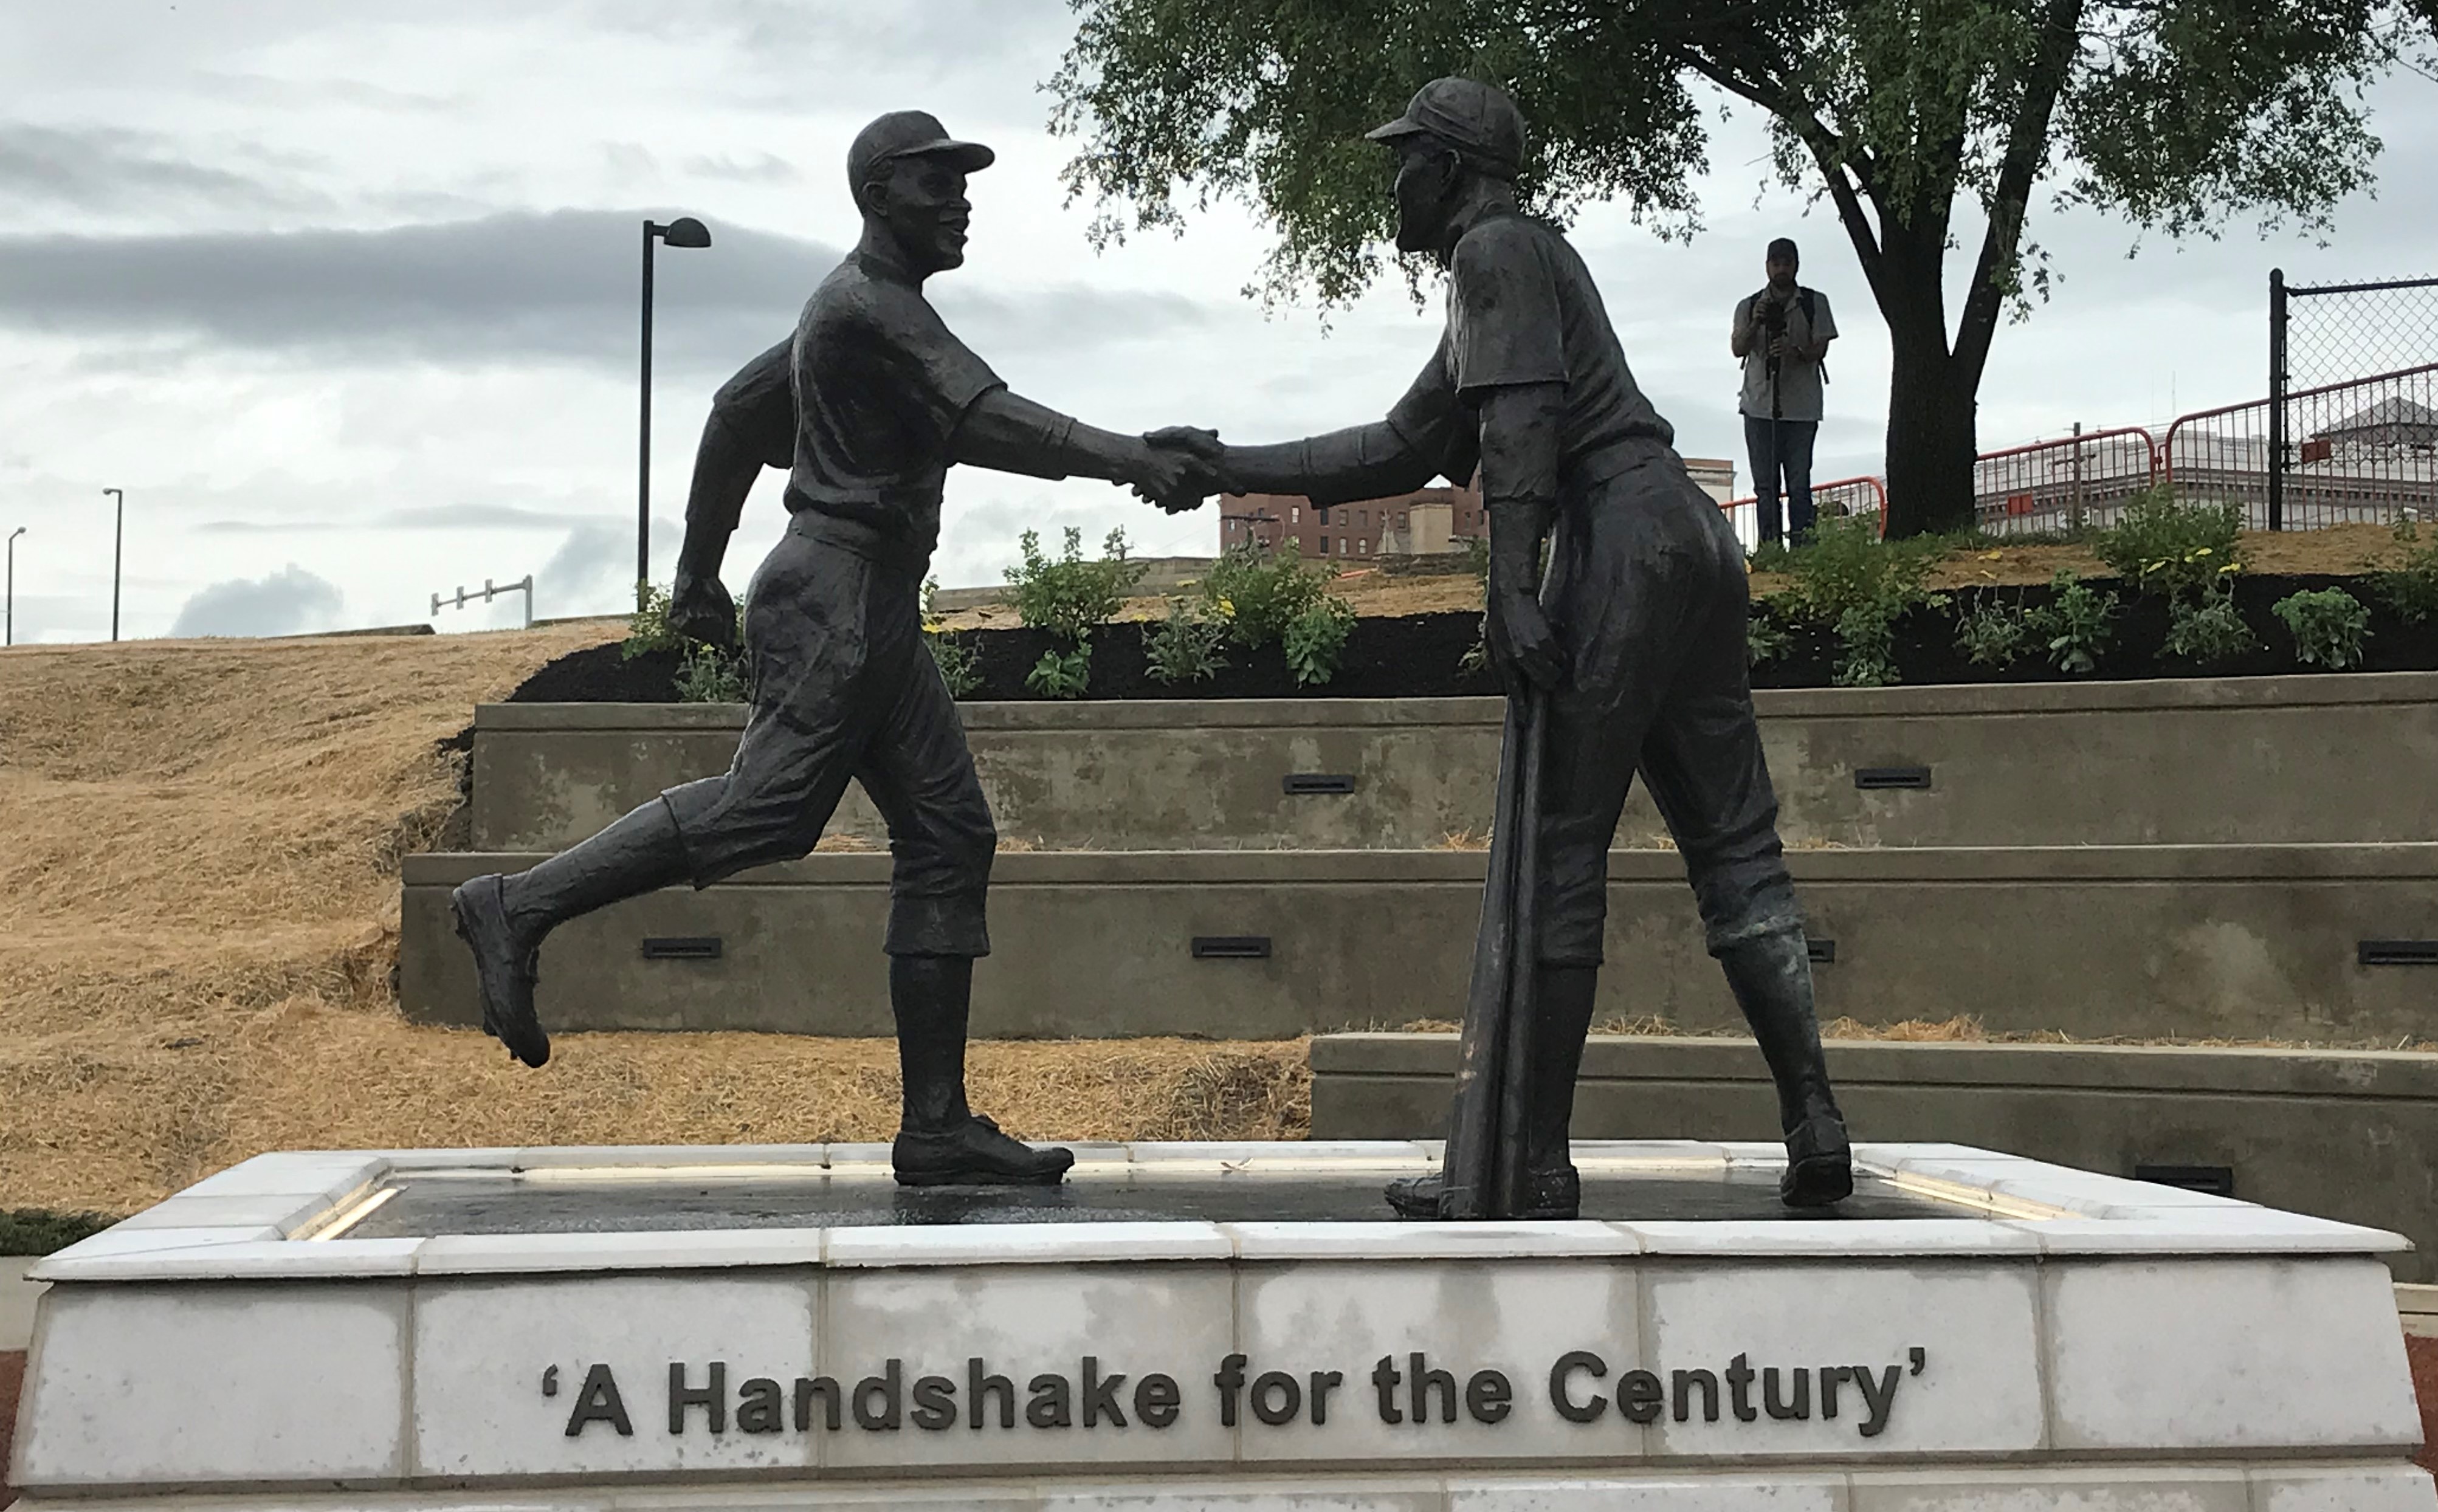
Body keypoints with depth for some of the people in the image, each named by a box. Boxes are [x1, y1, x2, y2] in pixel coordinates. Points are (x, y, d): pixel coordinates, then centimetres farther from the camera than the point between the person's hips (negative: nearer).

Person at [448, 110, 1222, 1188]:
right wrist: (1129, 461, -31)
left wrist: (699, 570, 29)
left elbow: (739, 412, 28)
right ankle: (520, 909, -12)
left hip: (877, 613, 10)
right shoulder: (869, 307, -10)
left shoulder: (874, 309, 22)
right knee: (767, 805, -20)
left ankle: (938, 1127, 0)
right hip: (838, 591, -10)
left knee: (949, 837, 2)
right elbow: (982, 419, -24)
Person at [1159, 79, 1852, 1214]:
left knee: (1554, 856, -8)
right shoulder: (1518, 258, 30)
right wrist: (1237, 467, 29)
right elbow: (1405, 449, 31)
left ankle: (1533, 1162, -8)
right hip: (1689, 532, 10)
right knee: (1734, 847, 6)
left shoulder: (1496, 249, 1)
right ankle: (1816, 1132, 2)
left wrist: (1511, 589, -23)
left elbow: (1522, 426, -15)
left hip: (1618, 541, -10)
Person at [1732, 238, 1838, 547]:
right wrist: (1756, 324, -16)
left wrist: (1795, 351, -19)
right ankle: (1770, 545, 0)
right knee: (1765, 484, -1)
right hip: (1760, 405, 1)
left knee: (1799, 481, -6)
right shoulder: (1749, 306, 12)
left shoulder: (1815, 303, 9)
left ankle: (1801, 542, -7)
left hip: (1801, 406, -1)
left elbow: (1820, 349, 1)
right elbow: (1738, 348, 2)